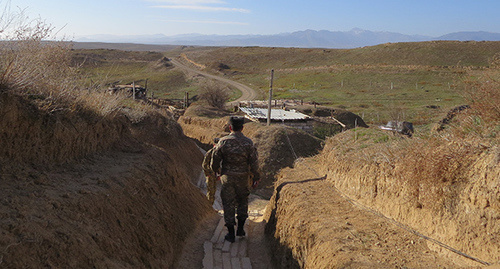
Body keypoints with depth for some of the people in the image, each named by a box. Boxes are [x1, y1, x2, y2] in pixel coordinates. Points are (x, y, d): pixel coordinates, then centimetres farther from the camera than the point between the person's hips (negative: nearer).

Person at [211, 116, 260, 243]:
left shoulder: (223, 141, -9)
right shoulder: (248, 143, -8)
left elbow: (215, 160, -3)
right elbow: (253, 162, -5)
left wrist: (216, 172, 17)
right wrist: (256, 177, 7)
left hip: (227, 177, -1)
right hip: (242, 178, 1)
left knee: (228, 204, 7)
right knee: (242, 201, 21)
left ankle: (231, 234, 12)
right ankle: (240, 229, 24)